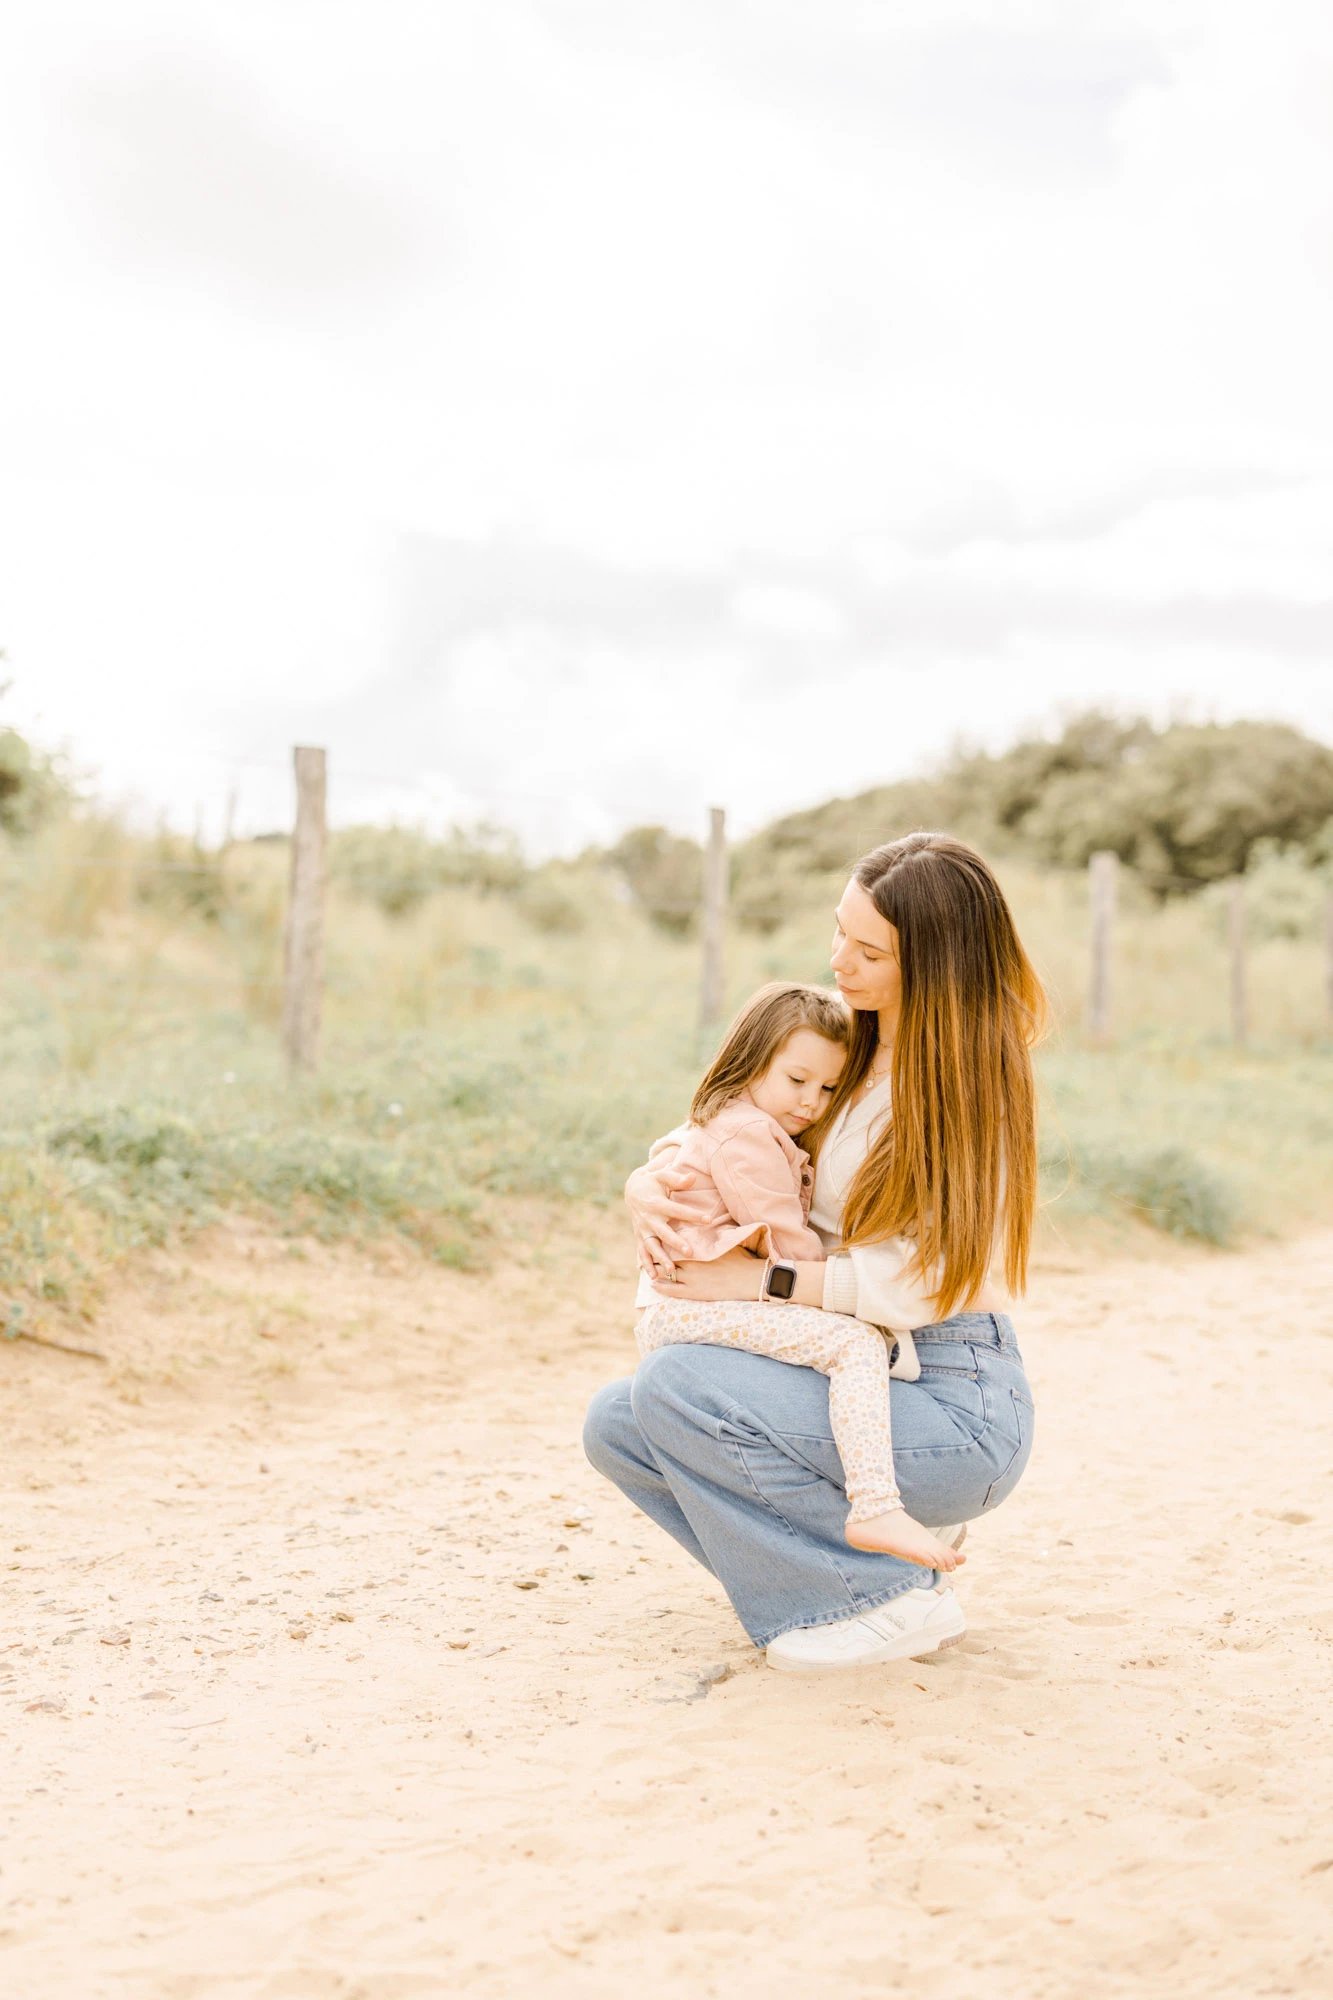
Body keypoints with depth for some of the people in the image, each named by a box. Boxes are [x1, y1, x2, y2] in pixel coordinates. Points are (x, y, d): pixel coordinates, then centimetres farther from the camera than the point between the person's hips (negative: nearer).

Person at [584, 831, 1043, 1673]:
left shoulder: (971, 1082, -16)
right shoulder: (844, 1043, 7)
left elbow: (923, 1283, -21)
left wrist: (758, 1279, -19)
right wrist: (650, 1181, -11)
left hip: (959, 1408, -8)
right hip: (864, 1377, 8)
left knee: (676, 1386, -23)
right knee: (615, 1423, 1)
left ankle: (890, 1597, -9)